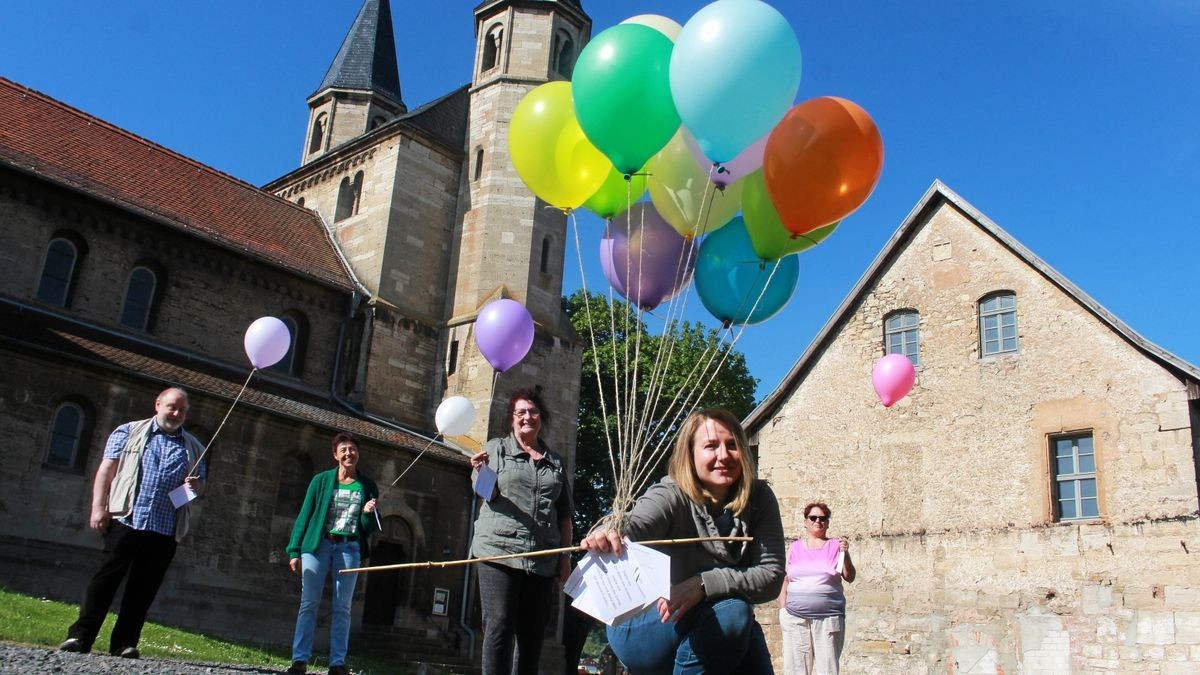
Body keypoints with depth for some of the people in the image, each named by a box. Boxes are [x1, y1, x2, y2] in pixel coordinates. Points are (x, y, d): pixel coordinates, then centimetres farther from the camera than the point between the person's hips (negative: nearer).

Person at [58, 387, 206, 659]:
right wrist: (99, 507, -7)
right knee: (105, 580, -1)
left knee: (143, 589, 4)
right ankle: (80, 636, 4)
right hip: (125, 521, -2)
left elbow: (201, 485, 21)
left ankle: (124, 644, 9)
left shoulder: (194, 448, 17)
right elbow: (106, 470, 4)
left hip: (165, 532, 2)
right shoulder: (129, 432, 10)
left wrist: (196, 486, -4)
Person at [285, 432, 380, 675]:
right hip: (318, 545, -1)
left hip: (349, 548, 1)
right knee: (309, 604, -1)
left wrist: (369, 514, -12)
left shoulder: (367, 487, 8)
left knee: (342, 607, 1)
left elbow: (370, 529, 10)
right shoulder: (322, 480, 4)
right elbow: (305, 515, 3)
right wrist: (294, 550, -4)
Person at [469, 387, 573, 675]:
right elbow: (489, 496, -2)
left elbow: (564, 514, 17)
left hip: (543, 559, 3)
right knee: (499, 627, -9)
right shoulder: (497, 448, 9)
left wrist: (566, 557, 10)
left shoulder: (555, 462, 16)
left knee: (532, 634, 4)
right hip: (500, 551, -3)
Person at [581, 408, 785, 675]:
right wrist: (607, 541, -66)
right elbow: (634, 528, -42)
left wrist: (704, 584, -34)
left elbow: (772, 576, -18)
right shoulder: (672, 496, -21)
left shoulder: (758, 498, -9)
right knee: (732, 610, -29)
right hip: (646, 631, -4)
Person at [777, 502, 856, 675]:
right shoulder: (795, 548, 11)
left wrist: (845, 554, -12)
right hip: (795, 618, 1)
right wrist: (783, 610, 5)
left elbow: (849, 577, 3)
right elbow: (785, 581, 12)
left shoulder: (835, 546, 8)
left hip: (828, 618, -1)